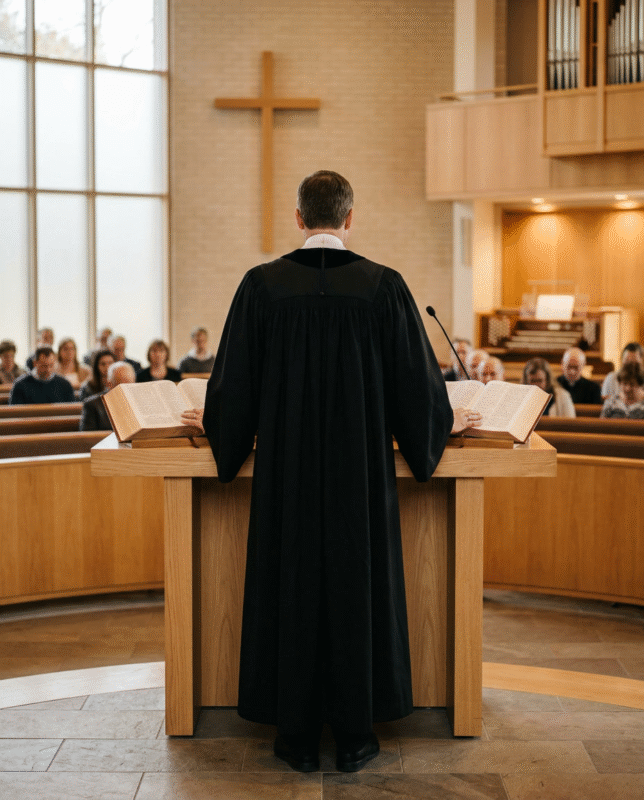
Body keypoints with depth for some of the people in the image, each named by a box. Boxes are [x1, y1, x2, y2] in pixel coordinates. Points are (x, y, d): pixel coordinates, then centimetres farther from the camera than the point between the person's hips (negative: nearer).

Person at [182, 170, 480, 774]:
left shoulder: (262, 285, -5)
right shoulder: (383, 286, -5)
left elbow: (235, 378, 2)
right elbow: (416, 378, 1)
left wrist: (216, 422, 23)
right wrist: (443, 422, 21)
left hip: (286, 465, 0)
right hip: (362, 466, 0)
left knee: (291, 582, 9)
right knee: (358, 584, 9)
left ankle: (298, 736, 16)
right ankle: (354, 735, 16)